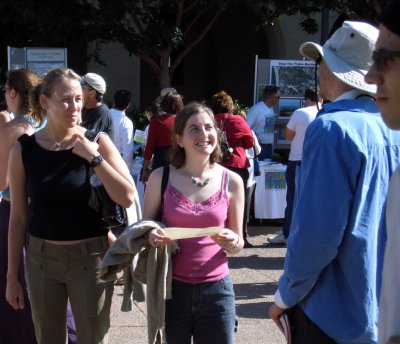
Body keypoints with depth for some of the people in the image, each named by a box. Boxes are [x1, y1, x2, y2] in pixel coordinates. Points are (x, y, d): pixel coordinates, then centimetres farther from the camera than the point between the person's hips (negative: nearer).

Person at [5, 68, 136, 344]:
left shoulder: (97, 141, -7)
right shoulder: (24, 149, -4)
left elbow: (127, 198, -13)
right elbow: (18, 217, 1)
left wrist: (93, 157, -19)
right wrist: (12, 275, 3)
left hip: (90, 257, -1)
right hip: (41, 258, 1)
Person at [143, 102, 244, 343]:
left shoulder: (231, 181, -2)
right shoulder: (161, 178, -4)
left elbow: (238, 243, 6)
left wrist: (232, 242, -16)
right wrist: (152, 236, -14)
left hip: (216, 289, 1)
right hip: (171, 287, 0)